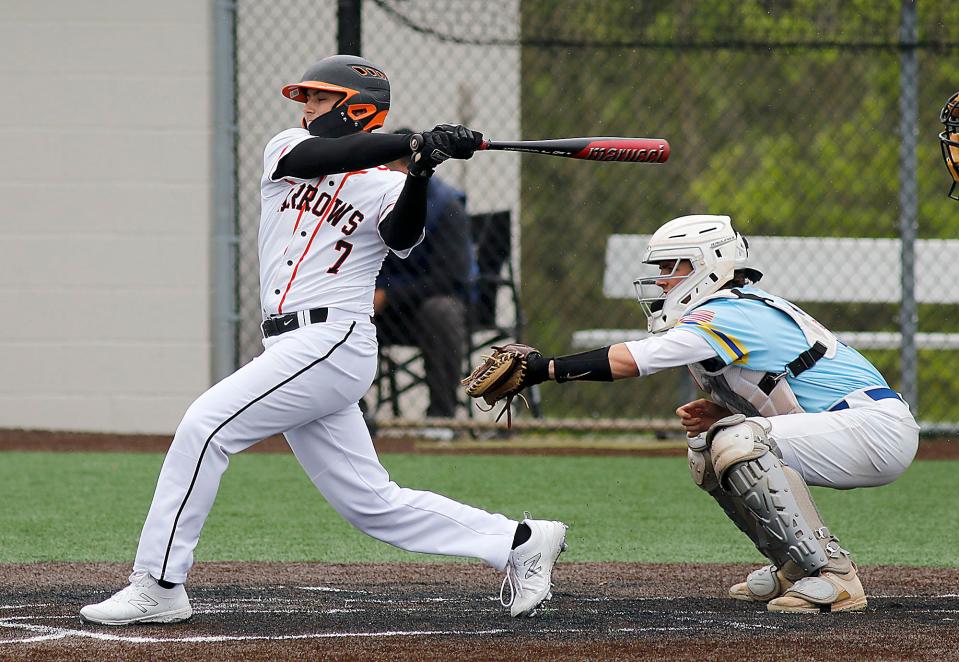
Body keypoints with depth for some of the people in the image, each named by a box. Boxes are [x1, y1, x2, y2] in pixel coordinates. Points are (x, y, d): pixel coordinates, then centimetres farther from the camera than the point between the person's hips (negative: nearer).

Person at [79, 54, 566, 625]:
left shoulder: (385, 187, 0)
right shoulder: (286, 149, 14)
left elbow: (403, 237, -21)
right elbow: (311, 156, -9)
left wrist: (420, 171, -38)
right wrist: (416, 143, -18)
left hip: (332, 341, -7)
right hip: (293, 350, 7)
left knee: (205, 427, -17)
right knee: (371, 502, 6)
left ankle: (158, 585, -14)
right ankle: (519, 542, 14)